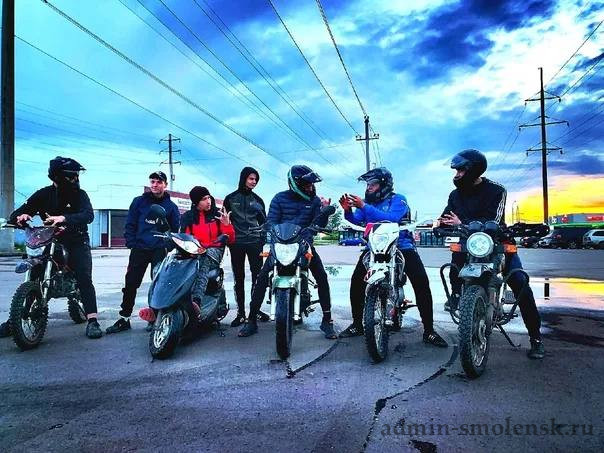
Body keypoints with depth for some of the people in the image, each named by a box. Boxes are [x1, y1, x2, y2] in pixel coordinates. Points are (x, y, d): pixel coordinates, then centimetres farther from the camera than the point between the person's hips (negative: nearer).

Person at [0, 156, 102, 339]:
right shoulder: (44, 194, 1)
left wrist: (64, 218, -42)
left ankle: (92, 321, -19)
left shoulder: (79, 194, -7)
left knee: (84, 279, -18)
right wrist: (20, 216, -25)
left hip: (76, 243, -3)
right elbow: (15, 215, 1)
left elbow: (88, 215, -25)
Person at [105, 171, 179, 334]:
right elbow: (130, 224, 9)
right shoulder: (139, 201, 10)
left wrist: (168, 247, -3)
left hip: (160, 251, -1)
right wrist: (131, 244, 0)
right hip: (139, 249, 1)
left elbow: (176, 229, 8)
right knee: (130, 284, 1)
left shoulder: (171, 206, 7)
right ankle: (124, 318, 10)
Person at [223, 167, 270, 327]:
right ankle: (241, 313, 9)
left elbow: (263, 222, 13)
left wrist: (264, 241, 5)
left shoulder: (258, 200, 11)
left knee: (257, 276, 1)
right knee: (239, 279, 3)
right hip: (236, 243, -1)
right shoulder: (230, 198, 7)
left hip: (254, 242, 1)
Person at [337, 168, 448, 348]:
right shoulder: (368, 202, 12)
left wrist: (364, 206, -29)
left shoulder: (398, 200, -5)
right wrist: (347, 210, -24)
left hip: (402, 245, -4)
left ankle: (429, 331, -4)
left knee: (421, 282, -15)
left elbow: (391, 219, -25)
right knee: (356, 280, -11)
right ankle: (357, 324, 4)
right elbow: (356, 219, -3)